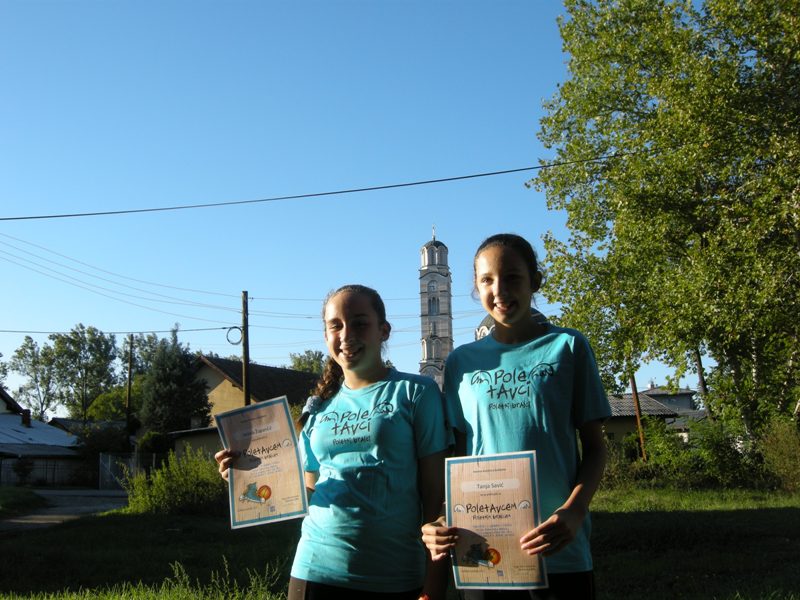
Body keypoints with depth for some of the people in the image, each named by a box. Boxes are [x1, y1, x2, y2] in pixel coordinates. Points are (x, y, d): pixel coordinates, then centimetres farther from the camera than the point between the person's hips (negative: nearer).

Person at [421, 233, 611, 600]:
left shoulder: (567, 346, 1)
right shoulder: (462, 362, 7)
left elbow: (594, 446, 1)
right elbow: (458, 454, 10)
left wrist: (574, 511, -16)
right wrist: (445, 521, -7)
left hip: (558, 551, -2)